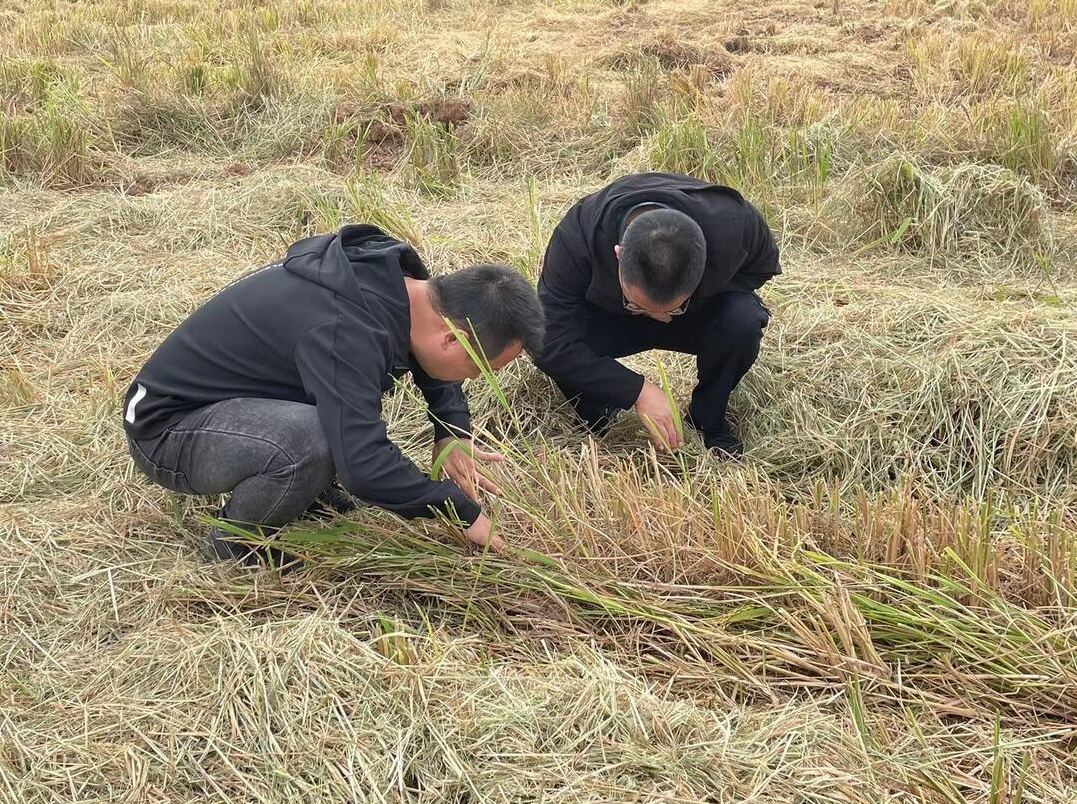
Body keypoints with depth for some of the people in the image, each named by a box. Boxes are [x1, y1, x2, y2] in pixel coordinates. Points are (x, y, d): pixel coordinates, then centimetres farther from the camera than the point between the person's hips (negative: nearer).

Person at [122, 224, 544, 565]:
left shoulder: (392, 274, -6)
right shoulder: (343, 331, -34)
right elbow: (364, 467, -38)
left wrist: (452, 433, -2)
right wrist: (463, 511, -24)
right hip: (166, 429, -9)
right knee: (310, 441, -35)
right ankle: (233, 545, -8)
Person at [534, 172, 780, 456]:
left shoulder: (734, 223, -35)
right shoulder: (577, 234, -39)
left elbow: (764, 265, -8)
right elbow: (551, 344, -37)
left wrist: (706, 298, -26)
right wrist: (638, 390, -39)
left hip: (700, 316, 1)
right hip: (607, 318, 0)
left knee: (743, 322, -33)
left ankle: (709, 423, -3)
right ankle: (596, 426, -1)